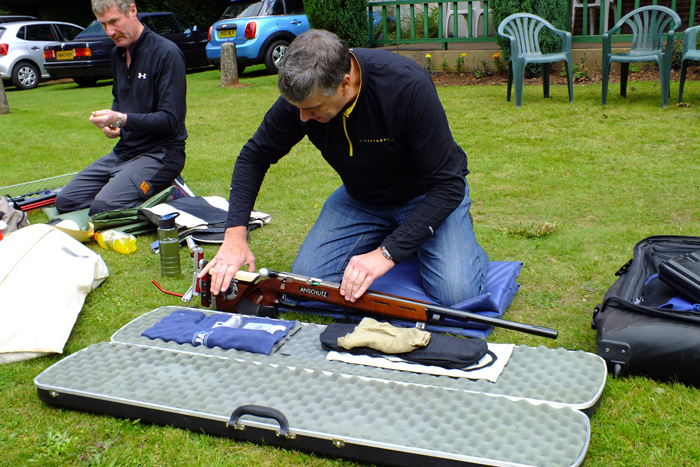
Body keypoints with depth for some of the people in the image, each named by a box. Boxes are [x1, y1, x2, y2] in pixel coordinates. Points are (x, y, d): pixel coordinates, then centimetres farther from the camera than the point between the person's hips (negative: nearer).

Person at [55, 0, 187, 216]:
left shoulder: (166, 53, -14)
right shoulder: (118, 54, 12)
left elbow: (170, 120, -19)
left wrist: (121, 119, -29)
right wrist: (110, 124, 5)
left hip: (160, 152, -9)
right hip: (124, 150, 9)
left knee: (102, 208, -27)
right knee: (65, 201, 2)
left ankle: (168, 194, -3)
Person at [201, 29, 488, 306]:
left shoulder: (408, 88, -33)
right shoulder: (302, 94, -19)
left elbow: (448, 185, -29)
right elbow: (253, 158, -4)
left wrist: (387, 253, -34)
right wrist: (235, 235, -15)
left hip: (426, 194, -4)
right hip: (361, 198, 4)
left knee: (454, 293, -24)